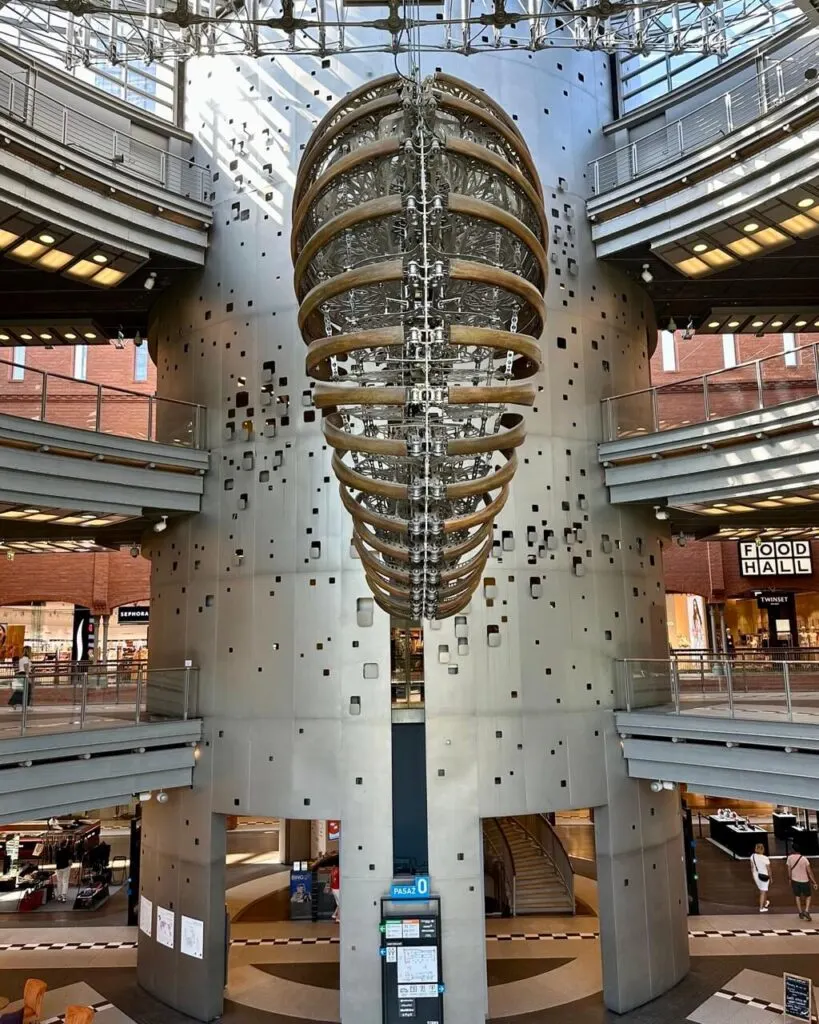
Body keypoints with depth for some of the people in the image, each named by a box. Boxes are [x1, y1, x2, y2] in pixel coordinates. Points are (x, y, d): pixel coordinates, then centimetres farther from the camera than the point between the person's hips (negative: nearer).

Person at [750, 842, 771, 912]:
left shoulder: (752, 856, -9)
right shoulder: (765, 858, -23)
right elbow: (768, 870, -13)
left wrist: (753, 876, 17)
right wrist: (770, 878, 3)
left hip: (756, 875, 5)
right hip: (764, 876, -5)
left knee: (762, 891, 27)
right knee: (763, 892, 9)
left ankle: (765, 902, 47)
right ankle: (761, 908, 15)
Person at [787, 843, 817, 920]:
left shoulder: (790, 858, -8)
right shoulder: (804, 859, -19)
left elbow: (789, 870, 1)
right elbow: (809, 872, -15)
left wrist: (790, 879, 16)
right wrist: (814, 882, -6)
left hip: (795, 880, 2)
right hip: (804, 881, -2)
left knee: (797, 896, 18)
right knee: (808, 896, 16)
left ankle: (800, 913, 20)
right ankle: (806, 911, 0)